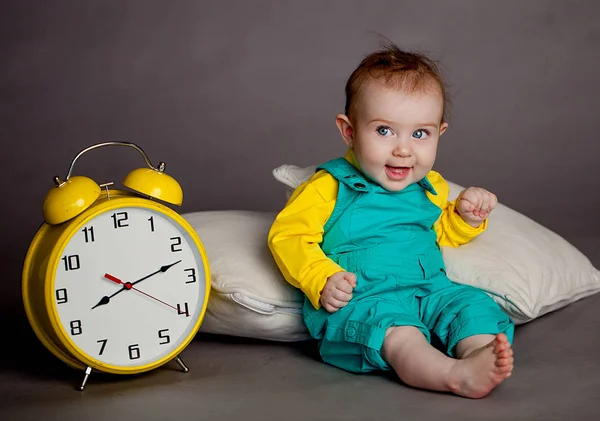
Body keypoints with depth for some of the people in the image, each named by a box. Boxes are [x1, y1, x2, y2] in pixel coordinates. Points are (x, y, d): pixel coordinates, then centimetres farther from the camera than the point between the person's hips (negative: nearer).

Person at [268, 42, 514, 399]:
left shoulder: (431, 188, 17)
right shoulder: (330, 187, -2)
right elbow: (287, 236, -6)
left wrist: (466, 216, 12)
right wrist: (322, 281, -21)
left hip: (431, 289, 7)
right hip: (359, 299, -6)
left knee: (474, 304, -17)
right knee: (392, 326, -36)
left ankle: (480, 354, -45)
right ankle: (455, 375, -56)